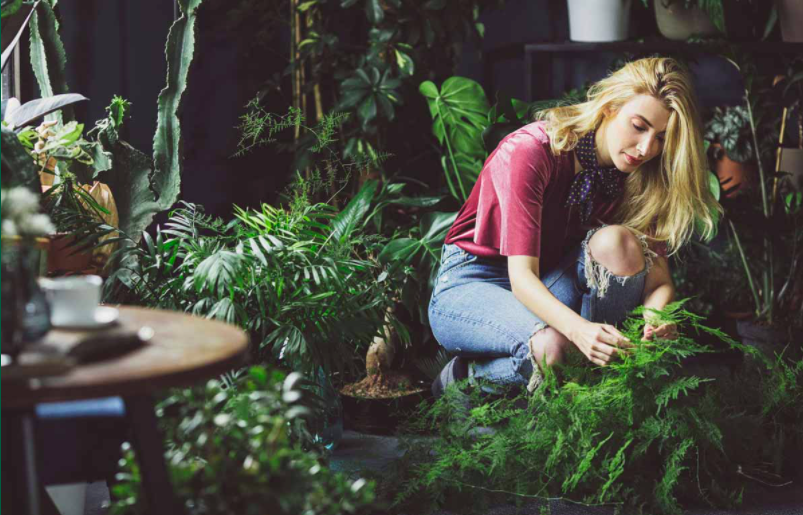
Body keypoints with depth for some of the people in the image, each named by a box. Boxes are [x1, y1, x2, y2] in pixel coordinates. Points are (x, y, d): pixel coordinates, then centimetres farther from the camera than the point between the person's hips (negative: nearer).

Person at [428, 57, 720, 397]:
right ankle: (464, 376, -9)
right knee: (552, 347, -37)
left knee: (617, 242, -27)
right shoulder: (529, 151, -26)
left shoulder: (639, 178, -8)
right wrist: (579, 329, -50)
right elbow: (522, 276, -32)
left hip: (553, 285, 5)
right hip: (468, 286, -5)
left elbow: (658, 278, -12)